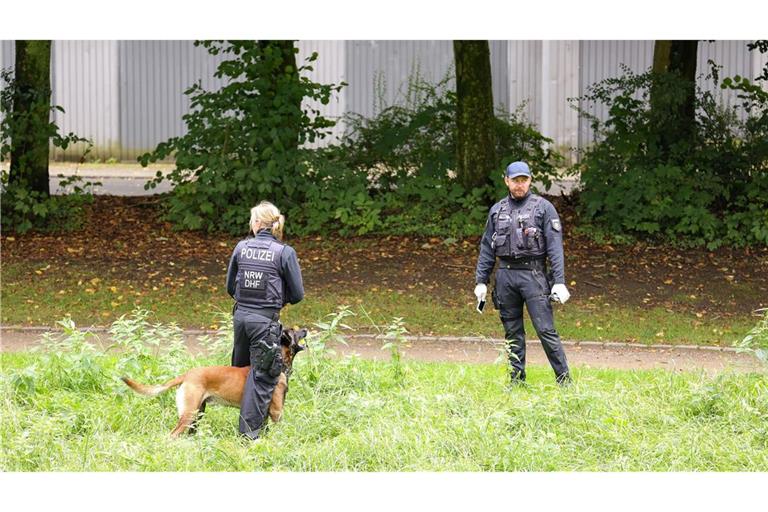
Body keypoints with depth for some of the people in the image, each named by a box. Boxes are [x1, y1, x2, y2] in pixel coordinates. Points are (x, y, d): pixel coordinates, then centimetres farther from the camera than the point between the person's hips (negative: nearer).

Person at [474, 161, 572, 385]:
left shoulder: (543, 207, 0)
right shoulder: (497, 210, 13)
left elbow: (555, 247, -5)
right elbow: (487, 248, 16)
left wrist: (559, 282, -12)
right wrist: (481, 281, 10)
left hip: (533, 274, -4)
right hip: (505, 276, 4)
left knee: (545, 330, -9)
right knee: (512, 332, 7)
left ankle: (564, 380, -5)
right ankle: (516, 381, 13)